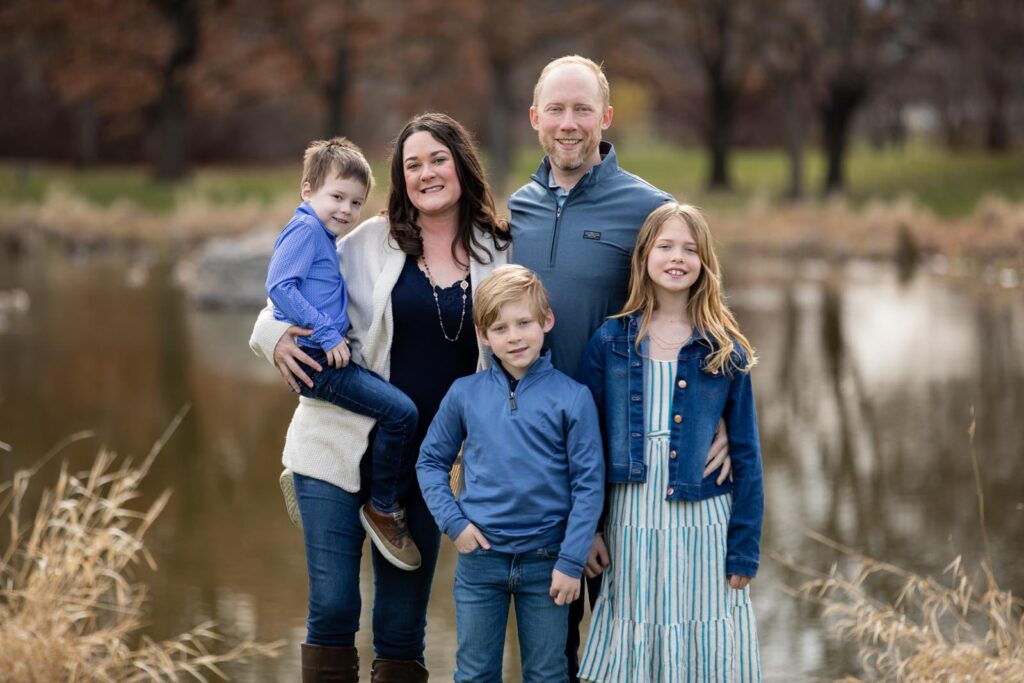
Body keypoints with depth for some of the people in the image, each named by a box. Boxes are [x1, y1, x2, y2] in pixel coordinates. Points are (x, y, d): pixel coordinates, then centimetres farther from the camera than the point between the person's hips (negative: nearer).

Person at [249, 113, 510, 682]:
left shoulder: (497, 253, 3)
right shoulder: (372, 241, -1)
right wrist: (277, 337, -14)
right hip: (341, 449, -1)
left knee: (403, 624, 7)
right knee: (333, 608, -4)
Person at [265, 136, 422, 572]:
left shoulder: (325, 238, 20)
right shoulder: (306, 229, -9)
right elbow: (279, 285, -20)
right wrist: (326, 334, -21)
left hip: (329, 355, 10)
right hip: (316, 362, -10)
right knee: (400, 412, -18)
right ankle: (383, 509, -4)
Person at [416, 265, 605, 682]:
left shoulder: (571, 397, -7)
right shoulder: (465, 394, -1)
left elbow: (589, 485, -7)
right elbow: (431, 461, 10)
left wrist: (571, 561, -9)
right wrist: (453, 521, -4)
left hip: (545, 561, -2)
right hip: (480, 556, 2)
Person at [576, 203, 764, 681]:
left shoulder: (725, 351, 2)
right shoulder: (610, 342, 2)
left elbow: (746, 456, 2)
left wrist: (745, 550, -2)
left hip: (702, 521, 0)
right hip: (631, 520, 1)